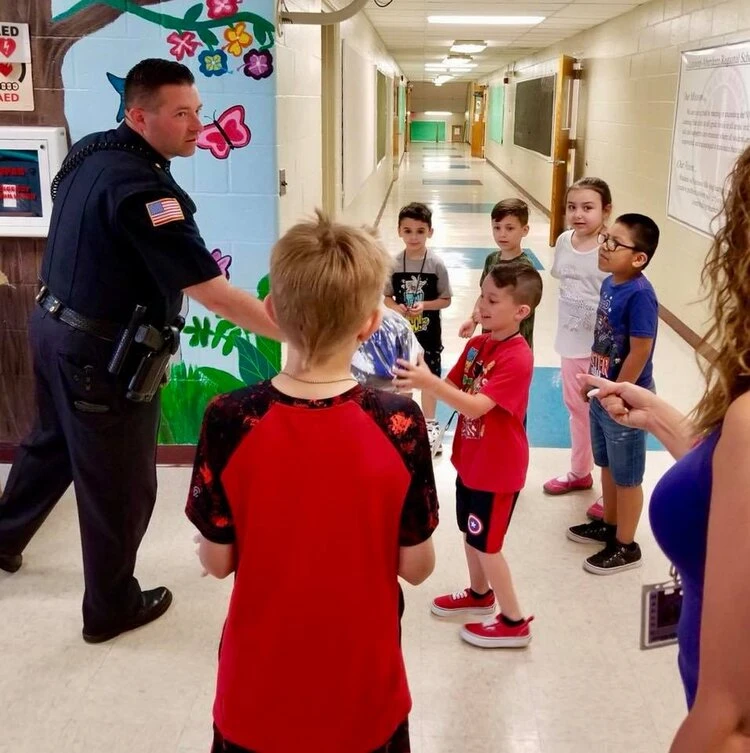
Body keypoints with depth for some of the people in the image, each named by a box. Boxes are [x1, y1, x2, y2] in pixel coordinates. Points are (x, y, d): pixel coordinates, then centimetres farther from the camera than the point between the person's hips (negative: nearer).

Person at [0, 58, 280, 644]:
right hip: (102, 355, -9)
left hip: (54, 326, 9)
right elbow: (212, 292, -33)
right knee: (120, 485, 8)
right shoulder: (141, 188, -28)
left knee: (51, 443, 29)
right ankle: (112, 608, 27)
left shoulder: (89, 152, 1)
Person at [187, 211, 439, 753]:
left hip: (259, 682, 0)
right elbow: (416, 567, -12)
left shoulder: (229, 422, -20)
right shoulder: (400, 424, -20)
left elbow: (217, 561, -9)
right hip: (363, 686, 0)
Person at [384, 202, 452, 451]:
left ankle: (430, 423, 30)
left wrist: (424, 305, -22)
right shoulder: (394, 263, -8)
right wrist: (396, 307, -19)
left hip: (428, 333, -1)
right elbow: (386, 297, 2)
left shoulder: (436, 264, -13)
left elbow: (446, 299, -6)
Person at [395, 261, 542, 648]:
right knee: (469, 531, 22)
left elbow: (476, 407, -34)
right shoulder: (476, 345, 1)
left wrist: (430, 383, -44)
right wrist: (420, 381, -17)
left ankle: (514, 621, 21)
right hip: (470, 459, 8)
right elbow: (454, 388, 2)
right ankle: (480, 593, 45)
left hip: (497, 468, -8)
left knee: (486, 543, 4)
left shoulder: (517, 359, -27)